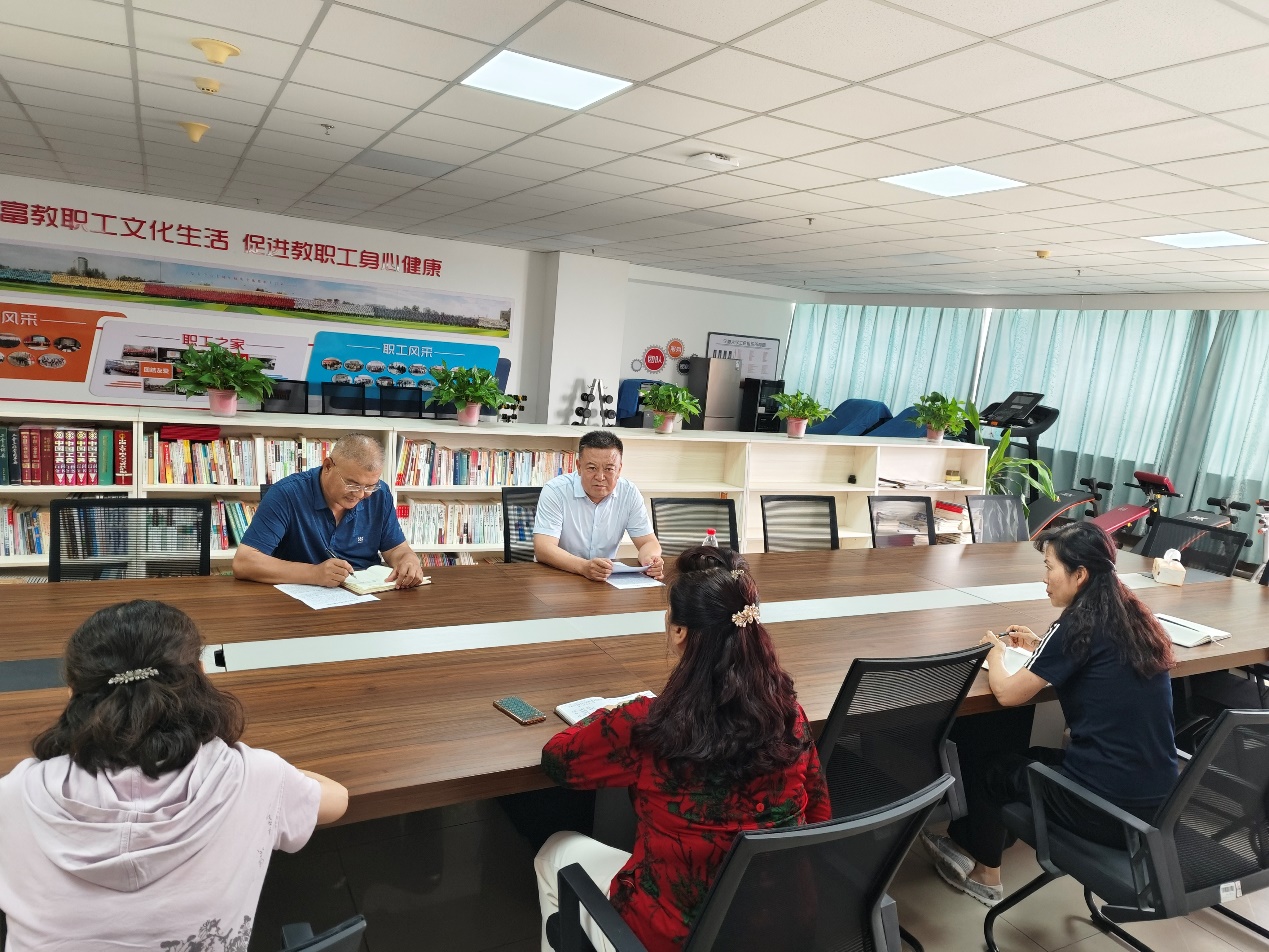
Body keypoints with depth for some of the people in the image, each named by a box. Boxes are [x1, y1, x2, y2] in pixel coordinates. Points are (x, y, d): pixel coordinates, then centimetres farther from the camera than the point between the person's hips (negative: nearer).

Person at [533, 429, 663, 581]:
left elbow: (648, 542, 1)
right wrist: (583, 567, -39)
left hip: (609, 580, 3)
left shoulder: (629, 493, -2)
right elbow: (543, 549, -21)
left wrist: (650, 559, -24)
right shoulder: (555, 491, -12)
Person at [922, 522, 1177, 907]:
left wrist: (996, 654, 7)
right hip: (1159, 799, 7)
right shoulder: (1134, 618, 5)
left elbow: (1008, 693, -12)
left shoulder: (1078, 624, -17)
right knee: (1029, 760, 27)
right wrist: (1042, 648, 18)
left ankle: (984, 875, 39)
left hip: (1107, 806, -7)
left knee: (990, 769, 18)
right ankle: (970, 849, 39)